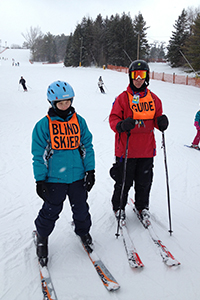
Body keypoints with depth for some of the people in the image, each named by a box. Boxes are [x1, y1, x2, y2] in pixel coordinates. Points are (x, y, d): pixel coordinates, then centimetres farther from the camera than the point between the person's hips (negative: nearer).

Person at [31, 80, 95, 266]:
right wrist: (40, 180, -6)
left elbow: (87, 146, 8)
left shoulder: (78, 121, 3)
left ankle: (83, 232, 42)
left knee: (81, 209, 13)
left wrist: (90, 170, 3)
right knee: (51, 211, 8)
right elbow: (39, 154, -4)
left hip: (78, 176, 3)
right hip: (54, 178, -2)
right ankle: (42, 237, 35)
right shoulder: (44, 125, -6)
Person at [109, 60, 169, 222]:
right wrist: (121, 126, -25)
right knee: (124, 181, 6)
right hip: (126, 149, -3)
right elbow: (113, 119, -4)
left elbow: (156, 119, 15)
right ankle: (119, 206, 29)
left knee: (144, 181, 13)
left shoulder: (153, 99, 8)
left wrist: (161, 122, -8)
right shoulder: (123, 98, -3)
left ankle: (142, 206, 35)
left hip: (146, 149, 3)